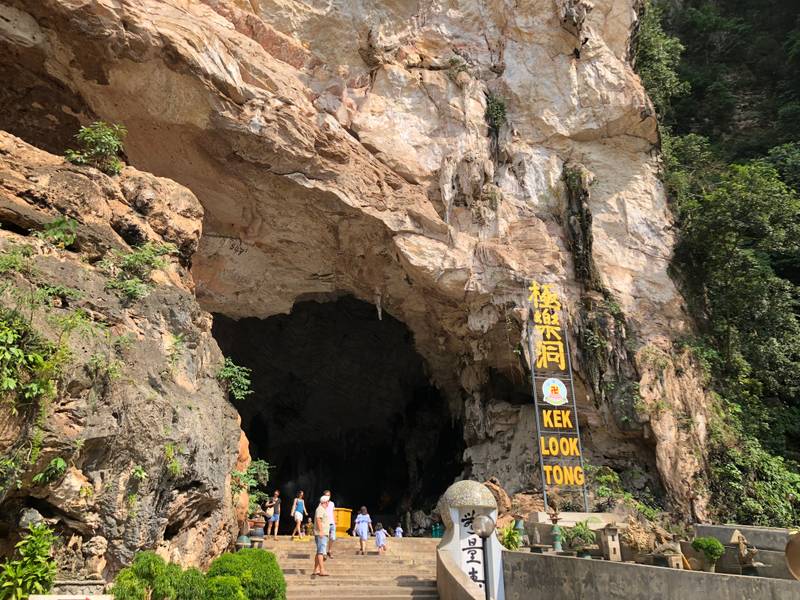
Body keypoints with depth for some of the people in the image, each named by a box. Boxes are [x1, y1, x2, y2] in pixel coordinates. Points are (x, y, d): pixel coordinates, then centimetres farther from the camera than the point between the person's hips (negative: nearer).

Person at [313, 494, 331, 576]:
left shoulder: (323, 509, 20)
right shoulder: (320, 509, -11)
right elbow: (318, 519, -22)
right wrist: (321, 531, -28)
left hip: (323, 534, 11)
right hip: (321, 534, -11)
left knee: (319, 552, 12)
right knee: (321, 551, -14)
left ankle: (316, 570, 15)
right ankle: (322, 570, -18)